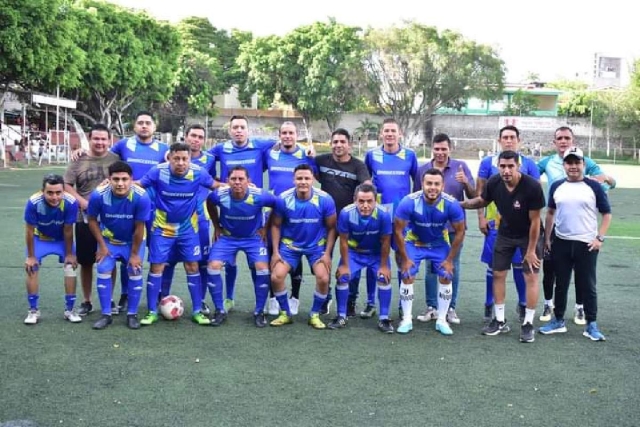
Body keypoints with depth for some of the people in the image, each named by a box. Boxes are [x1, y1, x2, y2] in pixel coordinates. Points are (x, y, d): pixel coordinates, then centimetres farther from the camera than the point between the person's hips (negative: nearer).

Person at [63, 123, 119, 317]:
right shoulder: (79, 160, 2)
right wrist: (82, 202, -14)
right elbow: (66, 185, -1)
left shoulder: (115, 160, 1)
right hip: (85, 218, 1)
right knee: (86, 262, 8)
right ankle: (86, 302, 22)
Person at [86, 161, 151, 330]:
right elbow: (92, 220, -10)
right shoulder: (98, 195, -28)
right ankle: (106, 315, 7)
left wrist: (135, 254, -13)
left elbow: (139, 228, -22)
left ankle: (132, 314, 10)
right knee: (103, 271, -6)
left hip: (133, 241, -1)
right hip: (109, 240, 1)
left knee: (135, 273, -5)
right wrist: (102, 246, -8)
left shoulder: (141, 197, -33)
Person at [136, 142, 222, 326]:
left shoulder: (198, 173, -16)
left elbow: (217, 186, 0)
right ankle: (152, 312, 14)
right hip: (162, 228, -1)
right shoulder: (158, 171, -19)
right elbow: (138, 185, -7)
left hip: (188, 228, 1)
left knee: (192, 266, 2)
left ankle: (197, 311, 14)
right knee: (156, 267, 1)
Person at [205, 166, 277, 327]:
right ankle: (220, 311, 2)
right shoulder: (219, 195, -22)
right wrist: (217, 226, 5)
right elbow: (209, 204, 4)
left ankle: (259, 312, 2)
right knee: (213, 266, -16)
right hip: (227, 237, 1)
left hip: (253, 237, -1)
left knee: (262, 268, -19)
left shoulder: (260, 196, -26)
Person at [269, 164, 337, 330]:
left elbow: (331, 227, -6)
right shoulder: (283, 199, -18)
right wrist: (275, 252, -7)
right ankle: (285, 314, 12)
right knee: (276, 277, -13)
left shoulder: (325, 199, -19)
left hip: (317, 246, 0)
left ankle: (315, 315, 10)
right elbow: (276, 225, -3)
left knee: (323, 278, -16)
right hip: (290, 244, 1)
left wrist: (327, 253, -10)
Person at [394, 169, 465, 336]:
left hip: (440, 245, 1)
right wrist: (405, 258, -16)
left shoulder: (451, 204, -27)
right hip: (414, 243, -1)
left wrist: (450, 260, -11)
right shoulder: (409, 202, -31)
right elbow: (398, 230, -19)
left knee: (446, 277, -6)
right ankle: (407, 319, 4)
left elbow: (460, 231, -13)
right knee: (407, 277, -10)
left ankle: (442, 320, 8)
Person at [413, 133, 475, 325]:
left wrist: (466, 182, -21)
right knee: (431, 268, 6)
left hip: (454, 226, -1)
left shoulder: (461, 166, 0)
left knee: (453, 268, 8)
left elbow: (473, 196, -2)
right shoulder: (422, 170, 2)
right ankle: (431, 307, 16)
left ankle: (451, 308, 16)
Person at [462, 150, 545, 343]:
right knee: (498, 274, 5)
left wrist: (531, 250, -17)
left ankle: (528, 324, 6)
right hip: (505, 233, 4)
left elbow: (535, 220, -21)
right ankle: (500, 320, 17)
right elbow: (482, 201, 5)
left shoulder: (532, 186, -28)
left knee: (531, 277, -5)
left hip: (529, 235, -4)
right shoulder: (493, 183, -17)